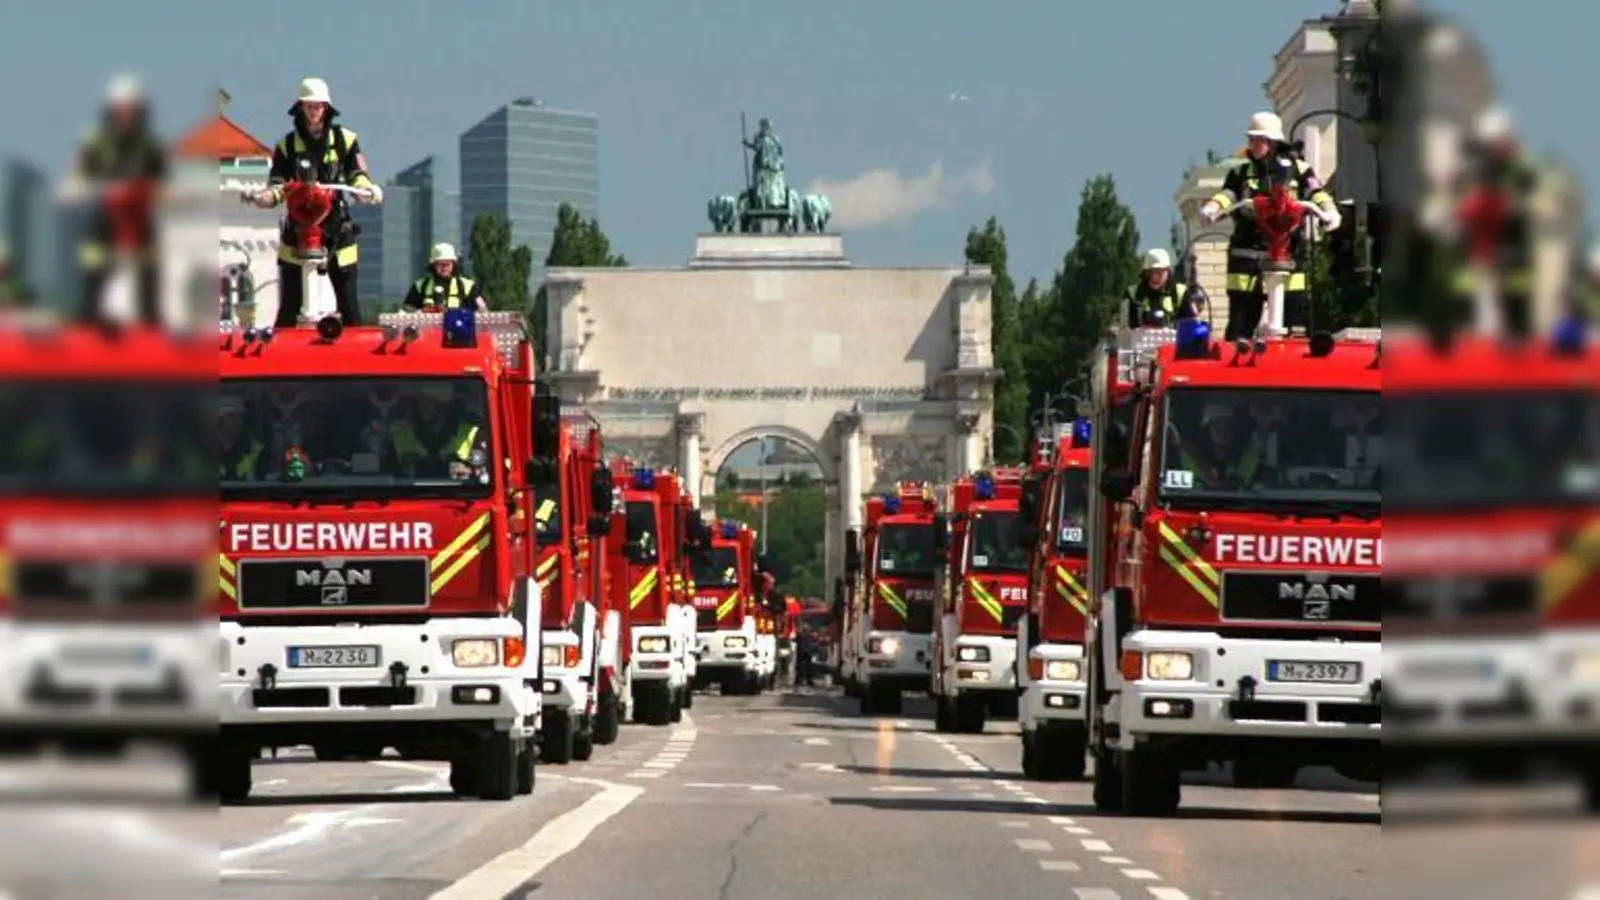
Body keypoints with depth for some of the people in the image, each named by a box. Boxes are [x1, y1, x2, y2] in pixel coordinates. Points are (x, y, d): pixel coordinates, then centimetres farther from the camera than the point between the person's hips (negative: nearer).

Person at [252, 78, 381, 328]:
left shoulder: (345, 140, 5)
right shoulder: (287, 145, 7)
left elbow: (357, 175, 2)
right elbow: (278, 182, 4)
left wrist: (367, 189, -21)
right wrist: (269, 196, -19)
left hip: (337, 229, 0)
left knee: (349, 302, 1)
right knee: (290, 306, 0)